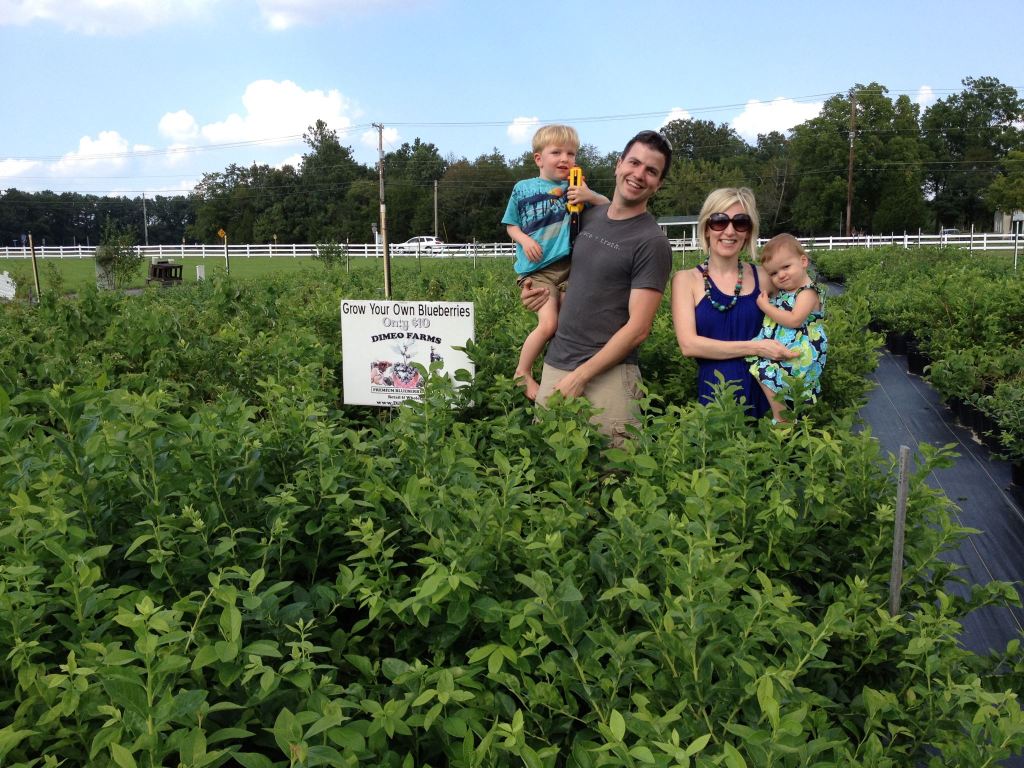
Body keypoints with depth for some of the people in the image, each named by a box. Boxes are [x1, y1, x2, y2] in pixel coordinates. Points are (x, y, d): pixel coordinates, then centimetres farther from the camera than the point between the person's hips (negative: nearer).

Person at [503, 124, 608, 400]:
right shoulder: (523, 189, 5)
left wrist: (590, 197, -17)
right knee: (548, 324, -18)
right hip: (536, 268, -3)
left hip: (568, 265, 3)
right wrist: (525, 240, -7)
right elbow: (511, 225, 14)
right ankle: (522, 373, 1)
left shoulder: (574, 188, 6)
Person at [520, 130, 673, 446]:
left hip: (608, 373, -6)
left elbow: (637, 328, -13)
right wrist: (548, 292, 5)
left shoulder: (652, 242, -9)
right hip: (554, 364, 6)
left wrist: (580, 376, -15)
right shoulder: (590, 216, 10)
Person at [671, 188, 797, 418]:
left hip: (763, 394, 2)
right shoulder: (686, 280, 0)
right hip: (713, 394, -1)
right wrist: (754, 348, -15)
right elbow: (688, 344, -11)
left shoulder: (762, 277, 5)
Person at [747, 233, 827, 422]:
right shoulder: (781, 291, 11)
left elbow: (794, 320, -27)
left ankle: (781, 419, -5)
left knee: (766, 372, -14)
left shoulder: (808, 292, -16)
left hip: (802, 352, -9)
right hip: (781, 348, 9)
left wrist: (765, 306, -20)